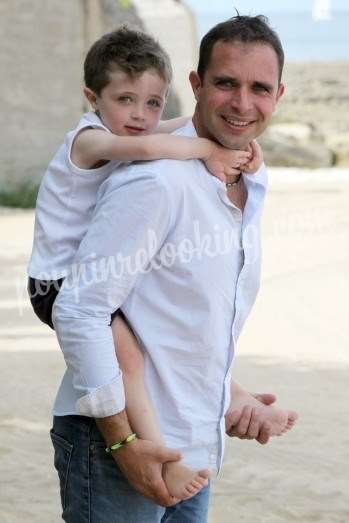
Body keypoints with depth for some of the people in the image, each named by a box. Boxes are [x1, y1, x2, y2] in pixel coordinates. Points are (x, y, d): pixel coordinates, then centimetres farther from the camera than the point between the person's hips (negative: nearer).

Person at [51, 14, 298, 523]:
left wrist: (228, 395, 14)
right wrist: (123, 441, -20)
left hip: (191, 451, 8)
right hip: (115, 445, -8)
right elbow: (77, 312, -21)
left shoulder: (252, 188, 10)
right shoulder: (156, 181, -19)